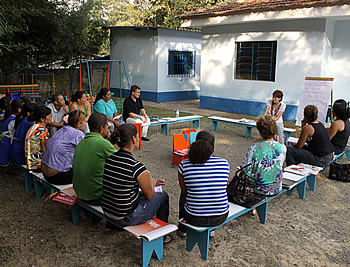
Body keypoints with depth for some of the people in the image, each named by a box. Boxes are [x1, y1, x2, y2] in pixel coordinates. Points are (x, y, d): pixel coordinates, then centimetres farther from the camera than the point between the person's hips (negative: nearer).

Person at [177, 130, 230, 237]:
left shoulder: (184, 165, -12)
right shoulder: (224, 163, -7)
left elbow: (184, 191, 3)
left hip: (195, 218, -1)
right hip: (221, 217, 1)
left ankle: (183, 229, 52)